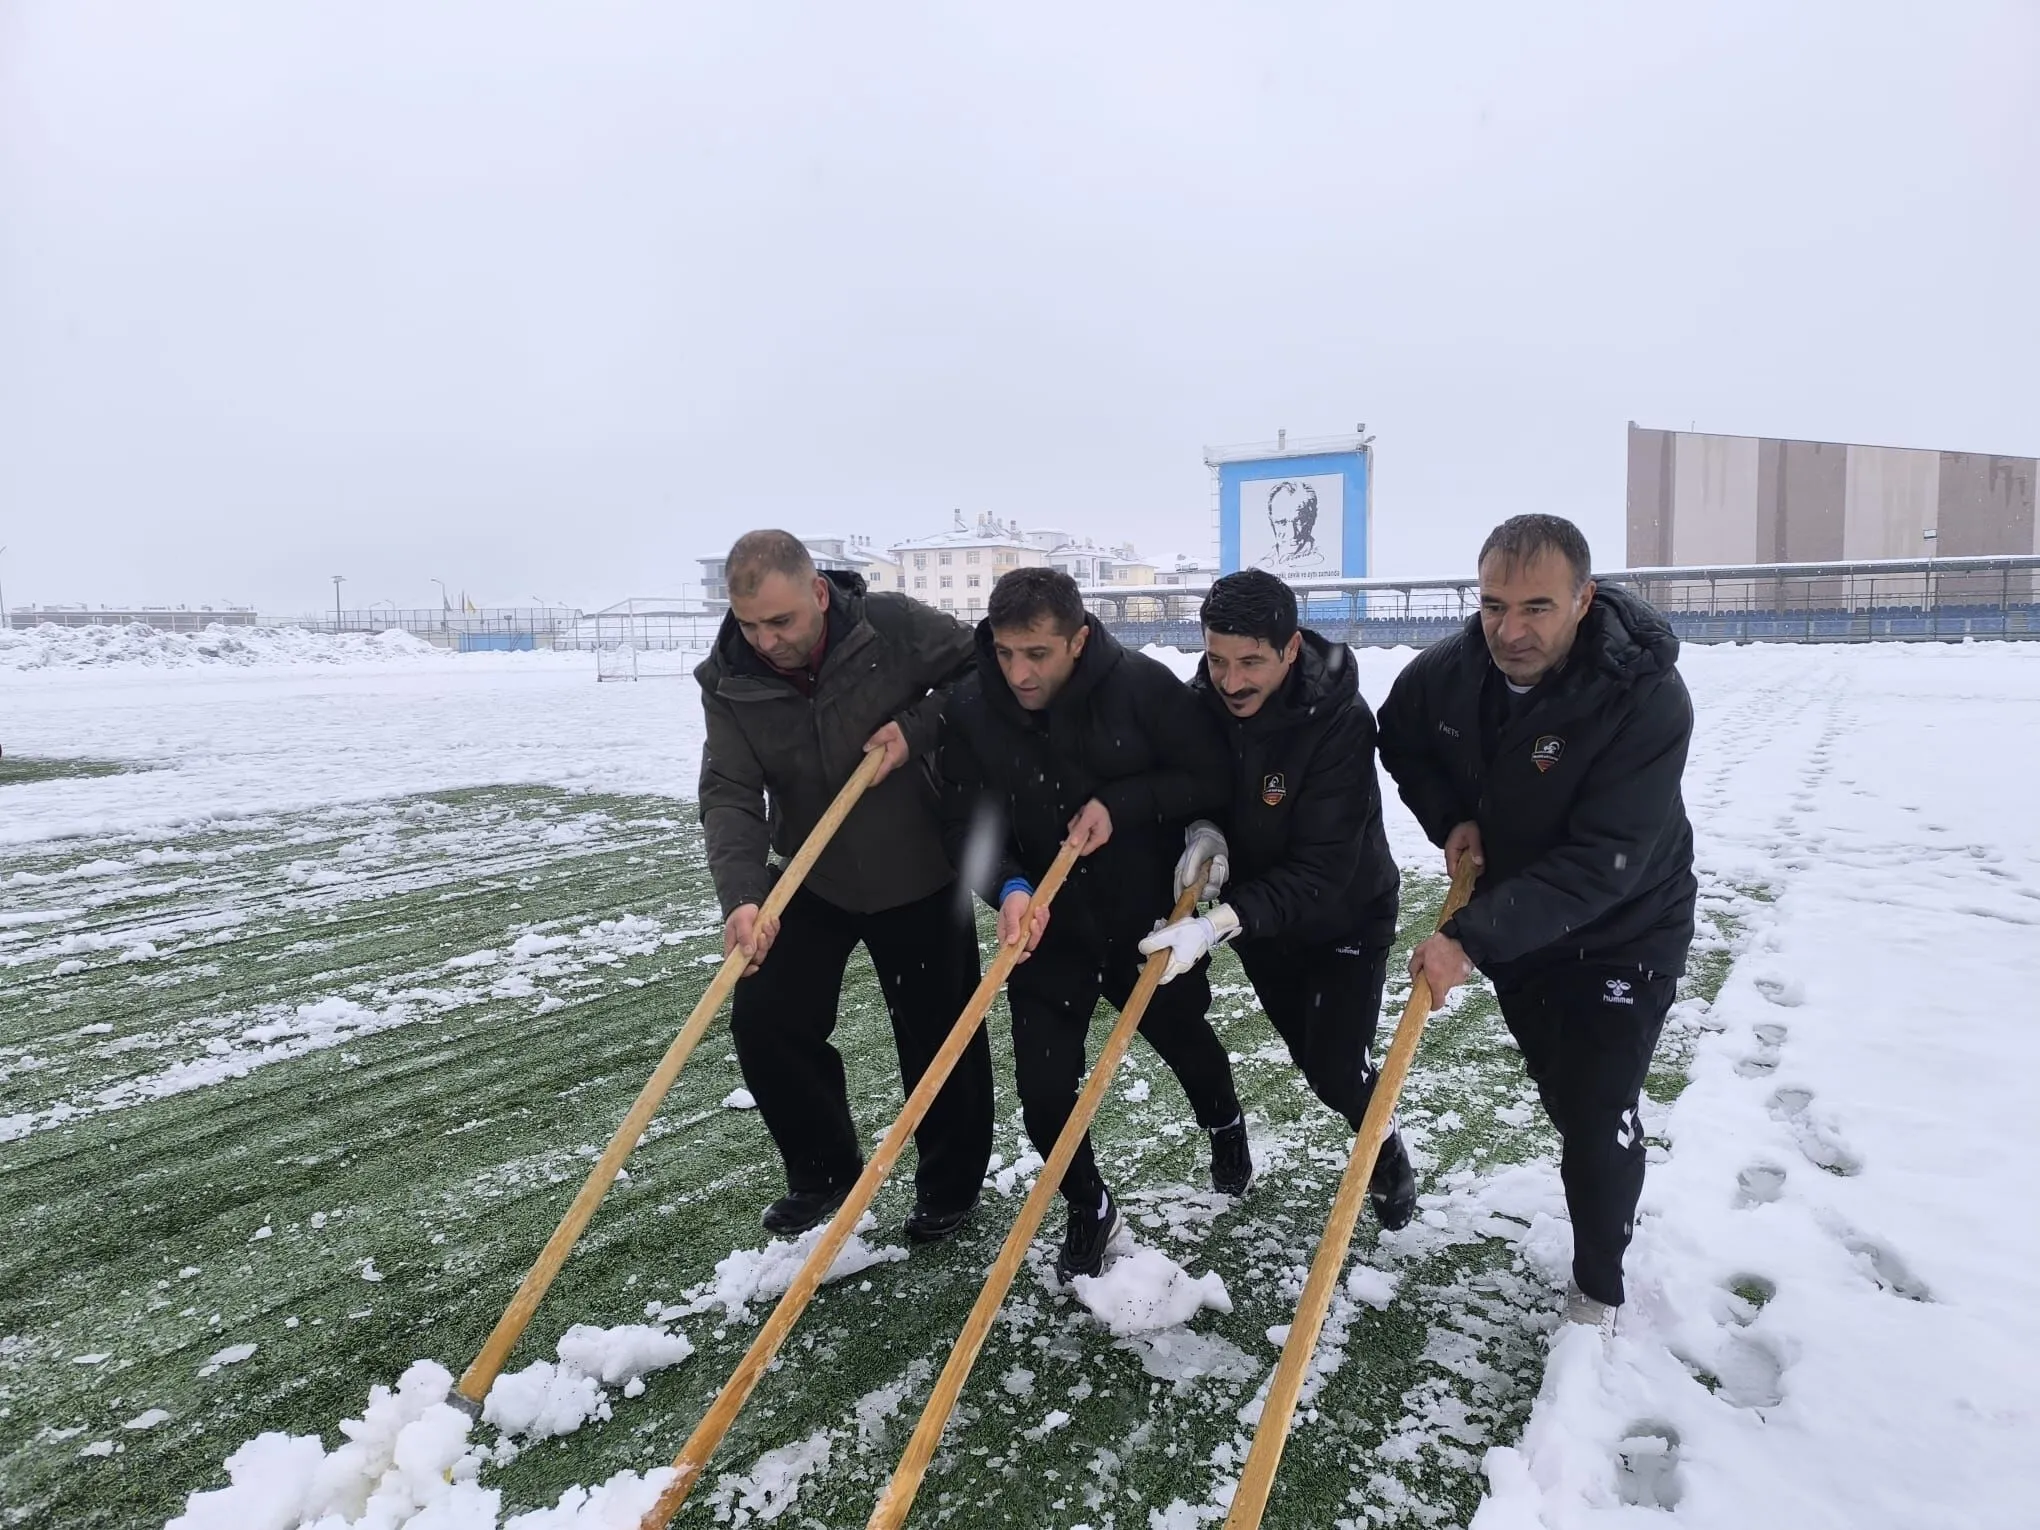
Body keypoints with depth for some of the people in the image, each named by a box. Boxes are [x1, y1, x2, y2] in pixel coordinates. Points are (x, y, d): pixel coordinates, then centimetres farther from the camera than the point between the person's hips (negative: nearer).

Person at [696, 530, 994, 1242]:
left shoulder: (896, 626, -20)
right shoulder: (729, 680, -13)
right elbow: (729, 795, -19)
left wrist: (919, 729, -23)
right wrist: (742, 896, -34)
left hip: (920, 877, -2)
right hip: (811, 882, 3)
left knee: (940, 1036, 7)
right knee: (764, 1020, 1)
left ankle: (951, 1185, 31)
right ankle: (824, 1168, 25)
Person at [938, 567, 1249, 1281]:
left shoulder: (1143, 684, -21)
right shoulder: (970, 709, -16)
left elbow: (1211, 776, -13)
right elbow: (968, 823, -14)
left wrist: (1119, 805, -25)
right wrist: (1010, 889, -32)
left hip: (1151, 917, -1)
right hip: (1047, 927, 1)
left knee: (1184, 1037, 24)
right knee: (1043, 1087, -3)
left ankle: (1225, 1125, 59)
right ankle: (1089, 1210, 27)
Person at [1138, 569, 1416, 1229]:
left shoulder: (1342, 721, -33)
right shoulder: (1199, 702, -18)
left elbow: (1321, 870, -35)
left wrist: (1218, 924, -44)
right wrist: (1202, 829, -23)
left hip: (1347, 915, -5)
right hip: (1259, 914, 5)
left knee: (1338, 1071, -6)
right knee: (1312, 1058, 17)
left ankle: (1389, 1155, 28)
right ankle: (1380, 1148, 46)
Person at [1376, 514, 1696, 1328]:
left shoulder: (1648, 698, -32)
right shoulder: (1445, 672, -18)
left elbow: (1599, 864, -36)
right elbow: (1400, 744, 5)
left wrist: (1470, 940, -41)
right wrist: (1450, 819, -13)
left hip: (1622, 933, -5)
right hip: (1513, 920, 5)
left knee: (1599, 1115, -6)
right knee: (1560, 1093, 22)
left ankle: (1597, 1287, 20)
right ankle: (1606, 1201, 52)